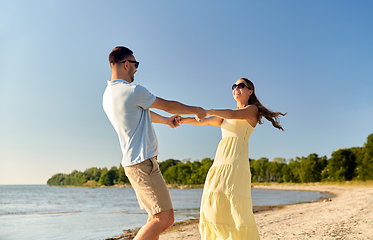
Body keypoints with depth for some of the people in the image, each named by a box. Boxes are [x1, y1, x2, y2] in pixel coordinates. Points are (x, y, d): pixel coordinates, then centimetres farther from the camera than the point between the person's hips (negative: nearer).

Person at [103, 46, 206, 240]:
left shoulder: (108, 94, 13)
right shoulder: (133, 91, -16)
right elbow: (168, 105, -4)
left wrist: (166, 120, 39)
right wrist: (196, 110, 13)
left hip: (134, 163, 10)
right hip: (143, 163, -10)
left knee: (156, 217, 15)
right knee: (164, 218, -9)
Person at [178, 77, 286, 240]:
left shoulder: (253, 109, 7)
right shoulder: (227, 117, 27)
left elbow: (234, 114, -14)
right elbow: (204, 122, 19)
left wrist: (209, 111, -26)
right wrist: (184, 120, 3)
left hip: (236, 162, -7)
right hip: (219, 163, 7)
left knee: (233, 207, -16)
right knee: (212, 206, -2)